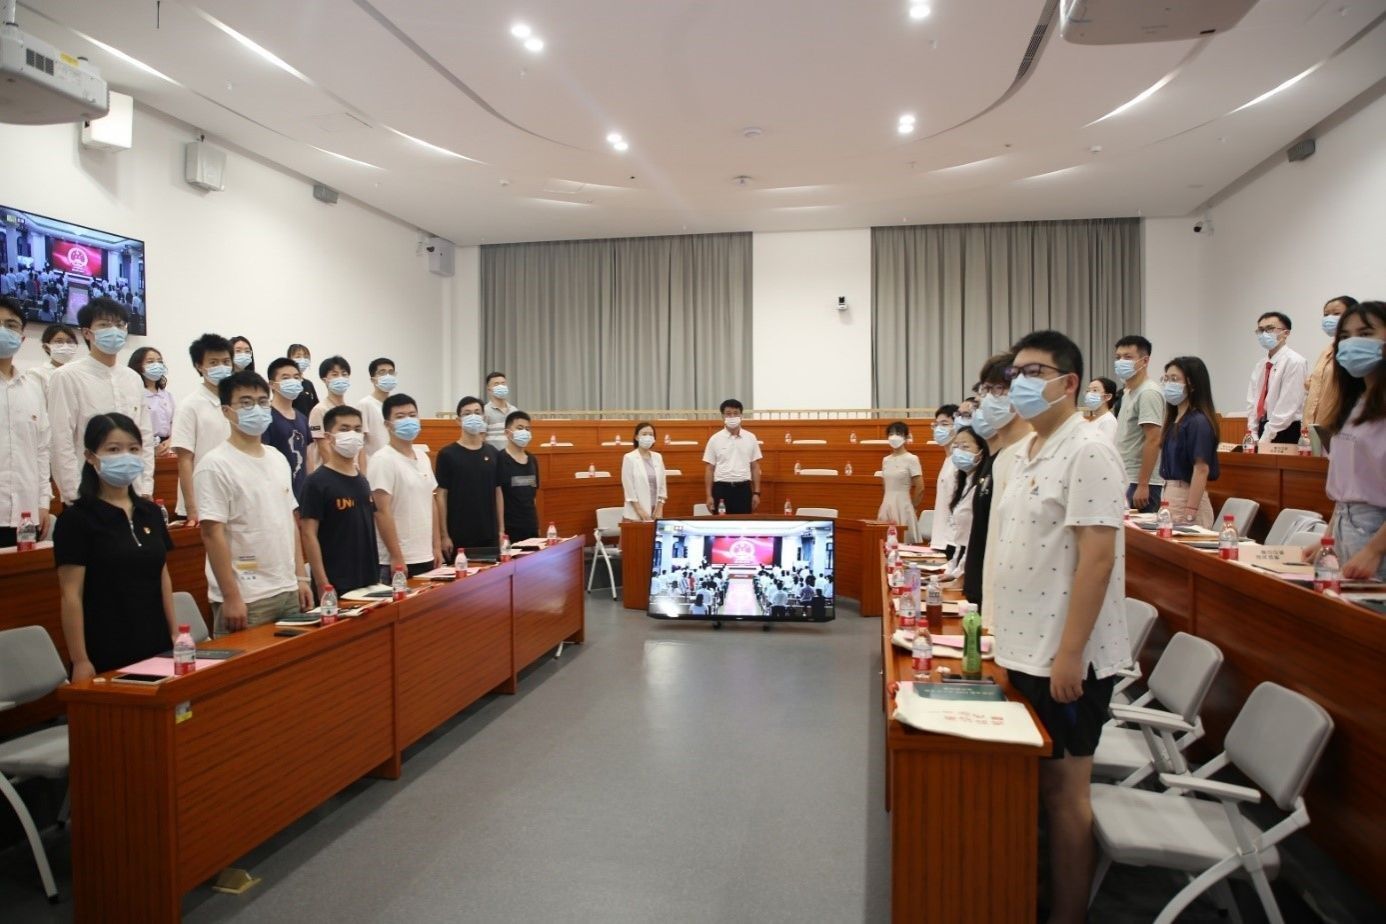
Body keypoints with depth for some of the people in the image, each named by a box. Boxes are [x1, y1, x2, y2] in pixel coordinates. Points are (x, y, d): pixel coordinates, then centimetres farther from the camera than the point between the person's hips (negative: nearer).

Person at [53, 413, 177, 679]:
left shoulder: (151, 513, 8)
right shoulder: (76, 518, -8)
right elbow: (72, 596, -10)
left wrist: (175, 634, 11)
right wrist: (80, 661, -12)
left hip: (155, 648, 5)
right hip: (105, 656, -5)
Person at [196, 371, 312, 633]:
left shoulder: (278, 459, 11)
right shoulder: (215, 465, -10)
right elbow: (212, 534, -14)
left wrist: (301, 578, 11)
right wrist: (230, 597, -16)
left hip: (288, 591, 6)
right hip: (245, 599, -6)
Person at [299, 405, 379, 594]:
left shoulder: (363, 481, 10)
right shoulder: (317, 481, -10)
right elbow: (309, 534, -14)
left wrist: (376, 574, 13)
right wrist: (322, 585, -18)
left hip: (367, 581, 7)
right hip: (335, 586, -7)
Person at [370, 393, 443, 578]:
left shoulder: (423, 459, 11)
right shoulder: (383, 460, -12)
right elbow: (382, 512, -15)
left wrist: (437, 547, 12)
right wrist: (396, 557, -17)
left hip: (426, 558, 7)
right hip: (398, 561, -7)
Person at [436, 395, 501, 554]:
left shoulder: (493, 453, 6)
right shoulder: (447, 454, -5)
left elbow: (497, 492, 10)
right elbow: (442, 495, -5)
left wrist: (501, 529, 7)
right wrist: (444, 535, -9)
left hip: (489, 534, 4)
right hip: (458, 535, -4)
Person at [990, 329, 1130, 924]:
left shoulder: (1086, 452, -15)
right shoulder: (1026, 453, 11)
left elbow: (1096, 558, -21)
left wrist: (1068, 654, -22)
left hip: (1064, 660, -8)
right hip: (1025, 652, 8)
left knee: (1062, 789, 5)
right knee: (1033, 783, 18)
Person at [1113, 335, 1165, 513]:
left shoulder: (1149, 393, -13)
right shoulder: (1128, 392, 15)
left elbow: (1153, 441, -19)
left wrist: (1142, 486, -22)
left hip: (1140, 483, -9)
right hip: (1126, 480, 9)